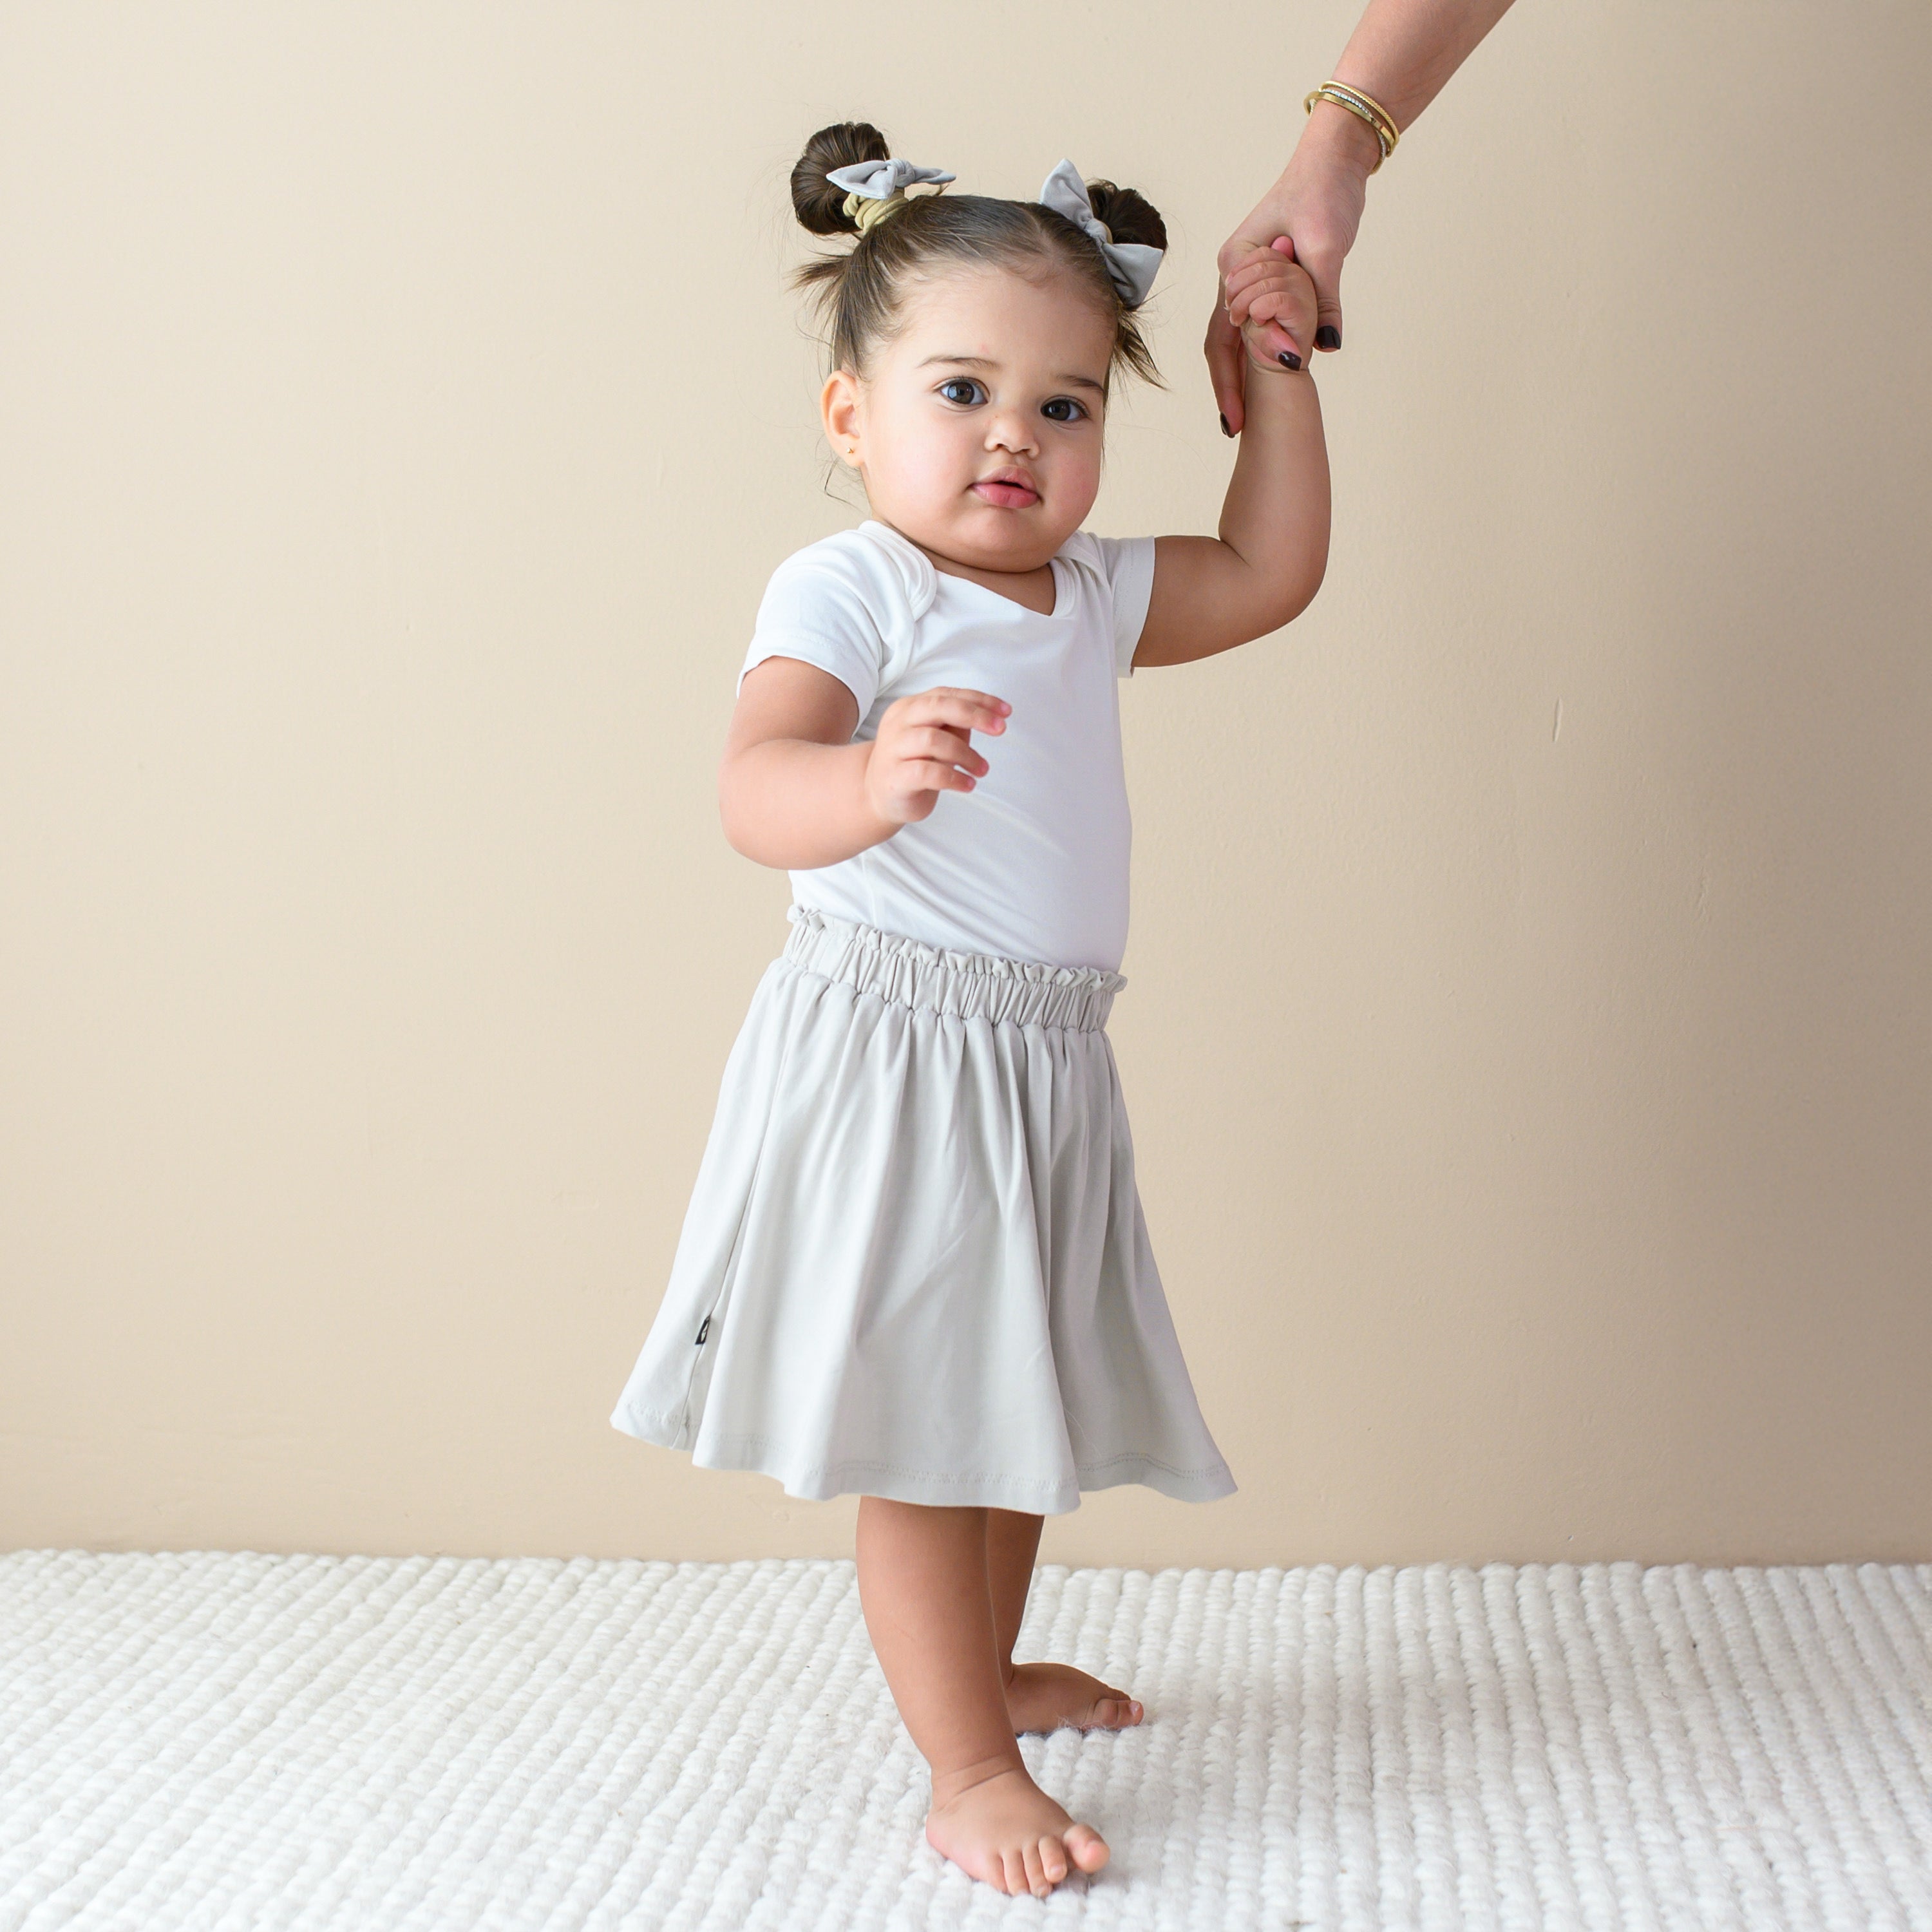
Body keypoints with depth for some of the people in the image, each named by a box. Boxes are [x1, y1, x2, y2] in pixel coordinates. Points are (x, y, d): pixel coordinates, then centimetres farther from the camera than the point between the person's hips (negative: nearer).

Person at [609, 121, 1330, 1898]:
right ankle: (969, 1774, 6)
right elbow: (755, 789, -27)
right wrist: (870, 782, -49)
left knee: (1018, 1403, 20)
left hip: (1044, 1068, 8)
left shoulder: (1096, 596, 12)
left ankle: (987, 1668, 40)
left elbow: (1270, 570, 24)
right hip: (890, 1061, -8)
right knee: (915, 1432, -2)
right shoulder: (848, 587, -13)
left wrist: (1280, 363, 19)